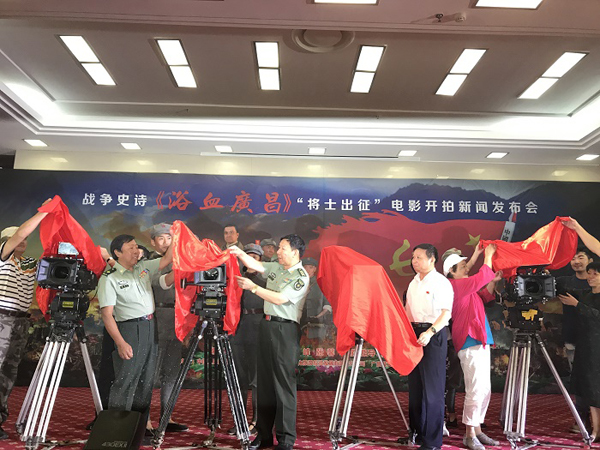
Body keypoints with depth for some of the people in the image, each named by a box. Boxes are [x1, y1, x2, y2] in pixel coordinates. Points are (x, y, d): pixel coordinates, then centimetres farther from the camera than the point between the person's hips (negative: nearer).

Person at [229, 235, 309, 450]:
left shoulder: (301, 277, -11)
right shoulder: (276, 267, 12)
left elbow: (279, 299, -17)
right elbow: (255, 264, 9)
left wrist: (253, 287, -14)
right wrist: (240, 253, -6)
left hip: (285, 329, -7)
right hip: (266, 325, 8)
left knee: (284, 384, -5)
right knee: (264, 382, 11)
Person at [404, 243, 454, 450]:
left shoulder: (441, 282, -10)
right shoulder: (414, 282, 13)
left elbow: (446, 313, -18)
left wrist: (430, 332, -30)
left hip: (433, 336, -8)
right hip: (414, 334, 8)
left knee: (432, 388, -3)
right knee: (414, 386, 14)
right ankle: (416, 432, 27)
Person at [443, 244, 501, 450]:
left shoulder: (466, 287, 18)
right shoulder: (455, 285, -9)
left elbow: (484, 298, 27)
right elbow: (480, 278, -17)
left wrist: (493, 282, 12)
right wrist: (488, 256, -7)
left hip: (480, 342, 10)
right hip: (471, 343, -10)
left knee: (484, 390, 12)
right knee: (475, 390, -8)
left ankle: (477, 430, 21)